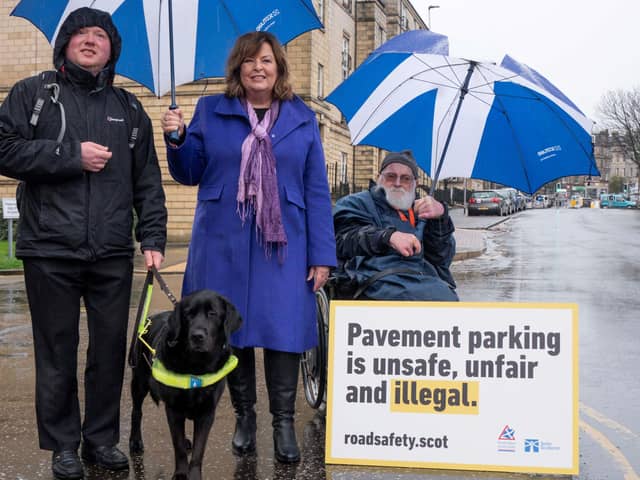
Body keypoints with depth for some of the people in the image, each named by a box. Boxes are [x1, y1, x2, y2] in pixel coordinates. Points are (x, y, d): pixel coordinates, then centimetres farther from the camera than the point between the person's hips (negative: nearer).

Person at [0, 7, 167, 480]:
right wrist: (72, 155, -11)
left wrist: (153, 237, 4)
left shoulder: (128, 108, 16)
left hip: (113, 254, 3)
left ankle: (102, 438, 21)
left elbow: (148, 181, 14)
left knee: (111, 348, 6)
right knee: (57, 351, 4)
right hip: (50, 250, -2)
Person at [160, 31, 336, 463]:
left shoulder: (302, 118, 7)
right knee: (231, 326, 5)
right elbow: (190, 174, 9)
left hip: (282, 243, 0)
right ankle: (244, 416, 20)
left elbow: (317, 191, 4)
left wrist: (322, 255, -2)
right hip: (224, 241, 1)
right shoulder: (211, 111, 6)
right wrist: (177, 140, -11)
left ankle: (284, 422, 6)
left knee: (282, 328, -4)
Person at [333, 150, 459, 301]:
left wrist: (440, 217, 0)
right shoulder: (357, 203, 22)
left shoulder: (420, 214, 31)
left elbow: (442, 259, 15)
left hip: (427, 278, 4)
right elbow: (345, 237, -1)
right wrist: (388, 236, -15)